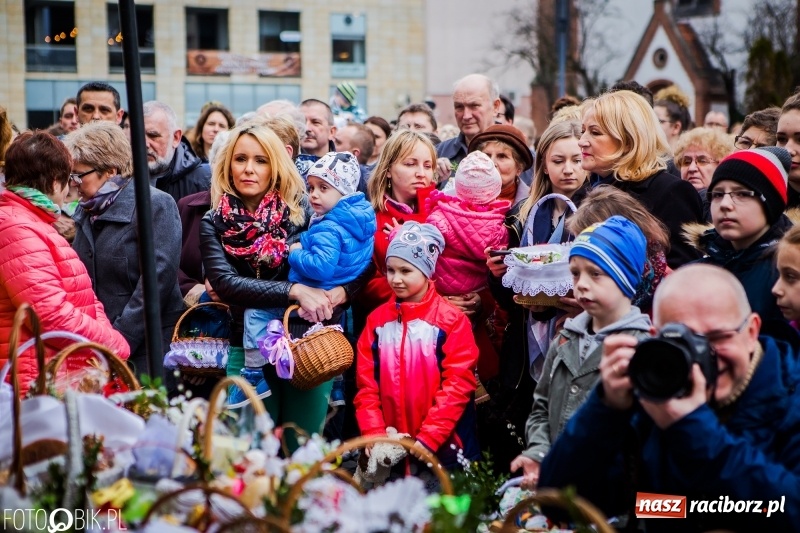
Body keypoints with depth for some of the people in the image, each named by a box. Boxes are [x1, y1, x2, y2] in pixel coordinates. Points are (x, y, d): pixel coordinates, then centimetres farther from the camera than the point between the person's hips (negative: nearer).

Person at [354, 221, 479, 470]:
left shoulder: (452, 320, -4)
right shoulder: (377, 321, 8)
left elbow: (457, 385, -10)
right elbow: (366, 384, 5)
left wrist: (427, 440, -16)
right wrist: (375, 436, -7)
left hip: (442, 450, -3)